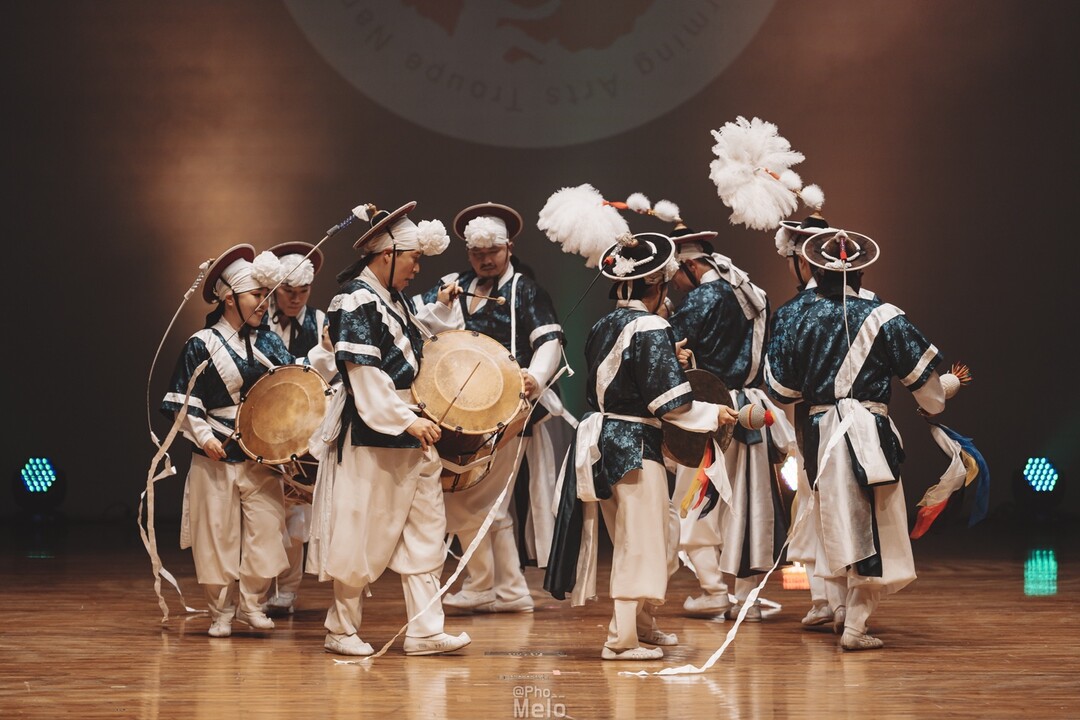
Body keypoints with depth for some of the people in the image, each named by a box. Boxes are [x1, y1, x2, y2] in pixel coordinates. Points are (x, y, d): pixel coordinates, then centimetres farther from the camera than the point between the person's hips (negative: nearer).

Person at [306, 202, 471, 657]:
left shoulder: (396, 299, 13)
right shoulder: (356, 301, -15)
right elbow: (364, 373, -21)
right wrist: (407, 421, -22)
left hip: (409, 429, 9)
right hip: (370, 433, -9)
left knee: (424, 527, 5)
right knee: (363, 535, 1)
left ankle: (424, 629, 7)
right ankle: (342, 630, 14)